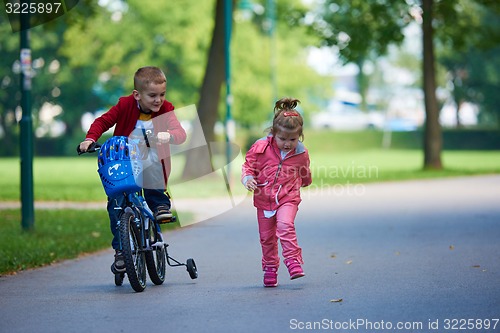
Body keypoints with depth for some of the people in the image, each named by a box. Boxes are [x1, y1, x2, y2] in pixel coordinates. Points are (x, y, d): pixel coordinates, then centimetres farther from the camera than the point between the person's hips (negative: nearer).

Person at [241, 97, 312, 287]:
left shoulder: (301, 154, -4)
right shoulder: (260, 148, -9)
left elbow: (305, 175, 15)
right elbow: (248, 165, -1)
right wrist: (248, 178, -17)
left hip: (288, 198, -2)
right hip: (264, 199, 2)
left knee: (285, 225, -27)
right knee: (266, 236, 10)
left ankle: (293, 260, -22)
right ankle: (270, 268, 25)